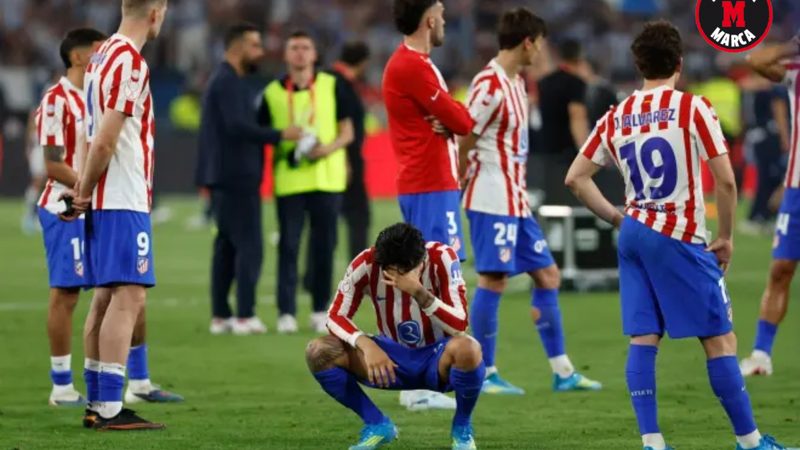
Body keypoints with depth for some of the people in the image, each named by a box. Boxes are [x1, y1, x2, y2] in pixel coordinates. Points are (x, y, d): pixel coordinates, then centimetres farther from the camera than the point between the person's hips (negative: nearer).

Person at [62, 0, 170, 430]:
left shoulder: (102, 57, 14)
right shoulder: (130, 63, -15)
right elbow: (104, 141, -18)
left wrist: (84, 191, 11)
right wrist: (85, 193, -7)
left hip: (103, 201, 9)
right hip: (124, 201, -9)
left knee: (105, 298, 11)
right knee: (128, 297, -10)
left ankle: (96, 403, 14)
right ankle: (110, 408, -13)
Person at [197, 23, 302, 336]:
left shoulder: (225, 81, 19)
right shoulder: (228, 83, -13)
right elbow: (238, 126, -24)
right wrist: (280, 135, -23)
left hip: (227, 178, 10)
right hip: (237, 179, -10)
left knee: (227, 246, 10)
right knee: (249, 246, -10)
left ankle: (220, 316, 10)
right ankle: (245, 317, -13)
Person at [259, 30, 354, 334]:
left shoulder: (332, 86, 5)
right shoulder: (272, 93, 5)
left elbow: (347, 132, 6)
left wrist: (328, 148, -12)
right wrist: (285, 151, -7)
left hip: (327, 179, 0)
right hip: (288, 181, 0)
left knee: (324, 245, 3)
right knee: (288, 246, -4)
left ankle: (320, 310, 12)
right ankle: (286, 312, -3)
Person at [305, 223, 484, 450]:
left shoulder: (442, 258, -22)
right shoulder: (366, 263, -17)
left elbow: (459, 325, -27)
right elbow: (336, 317, -13)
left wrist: (419, 292, -40)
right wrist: (366, 344, -32)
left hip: (438, 359, -3)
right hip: (394, 358, 3)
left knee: (467, 348, -39)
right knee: (318, 352, -19)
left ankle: (462, 427, -9)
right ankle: (377, 425, 0)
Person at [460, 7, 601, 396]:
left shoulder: (515, 82, 14)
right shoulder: (489, 86, -15)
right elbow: (464, 142, -15)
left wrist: (518, 187, 12)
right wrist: (461, 191, -12)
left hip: (516, 200, 10)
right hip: (493, 200, -10)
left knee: (547, 275, 11)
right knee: (493, 280, -7)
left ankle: (562, 371, 15)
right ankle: (484, 374, 0)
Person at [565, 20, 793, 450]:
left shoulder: (616, 117, 8)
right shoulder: (693, 108, -7)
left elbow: (575, 179, 10)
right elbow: (725, 180, -12)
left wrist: (617, 218, 15)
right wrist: (725, 236, 0)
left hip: (634, 234, 5)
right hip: (681, 238, -5)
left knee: (643, 339, 3)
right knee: (719, 339, 1)